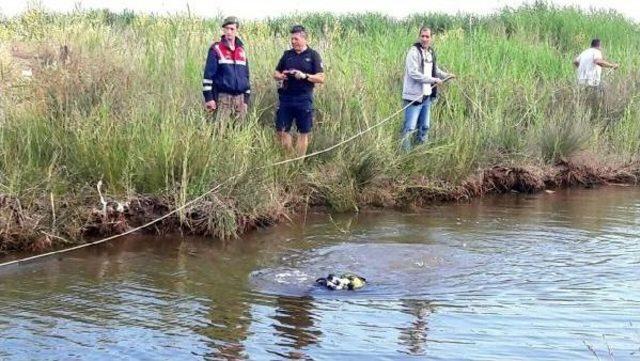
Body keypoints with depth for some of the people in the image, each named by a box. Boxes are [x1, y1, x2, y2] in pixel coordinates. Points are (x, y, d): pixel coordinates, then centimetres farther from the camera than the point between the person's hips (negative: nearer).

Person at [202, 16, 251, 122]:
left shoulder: (241, 50, 14)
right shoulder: (216, 49, -2)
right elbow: (208, 74, -5)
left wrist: (246, 98, 14)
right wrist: (208, 98, -11)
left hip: (240, 97, 5)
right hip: (223, 97, -5)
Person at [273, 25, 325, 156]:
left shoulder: (313, 55, 0)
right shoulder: (287, 54, 11)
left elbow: (321, 78, -4)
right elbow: (276, 73, 17)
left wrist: (305, 76, -18)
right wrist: (280, 76, -6)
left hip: (304, 99, -4)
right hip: (286, 98, 4)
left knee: (303, 132, 3)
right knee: (281, 130, 3)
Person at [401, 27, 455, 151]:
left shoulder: (431, 52, 13)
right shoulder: (414, 52, -12)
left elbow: (435, 70, 28)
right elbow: (414, 73, -20)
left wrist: (446, 75, 12)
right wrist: (434, 80, -18)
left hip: (427, 96, 8)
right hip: (414, 97, -8)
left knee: (424, 127, 16)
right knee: (409, 128, -7)